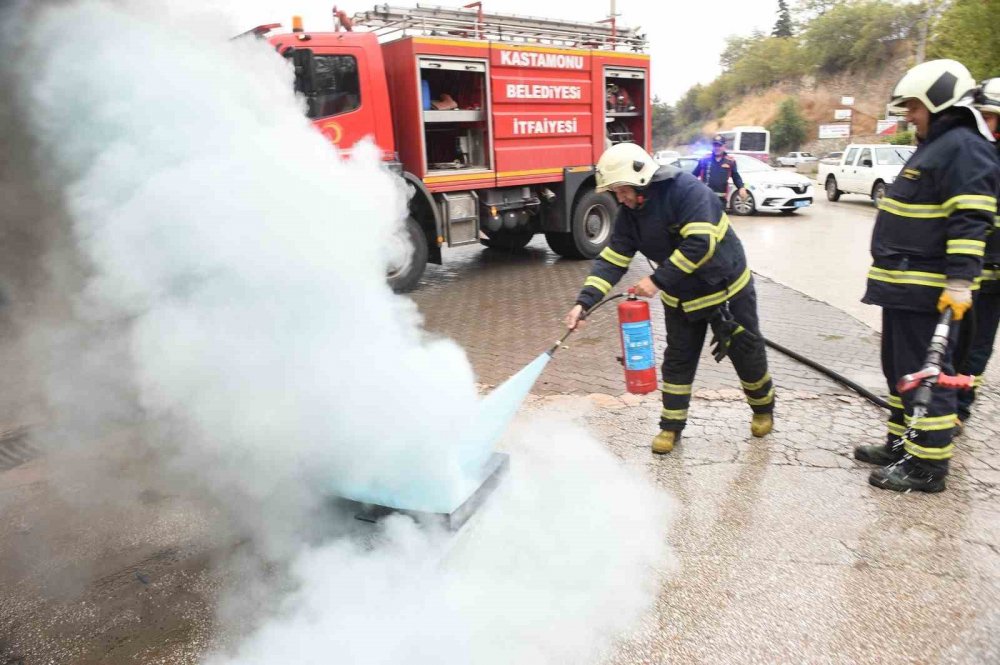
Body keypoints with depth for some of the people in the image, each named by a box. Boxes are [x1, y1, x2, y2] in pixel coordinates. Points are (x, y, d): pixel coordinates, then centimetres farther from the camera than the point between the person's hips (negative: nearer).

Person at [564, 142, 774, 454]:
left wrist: (657, 281, -35)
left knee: (747, 353, 12)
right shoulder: (629, 213, -7)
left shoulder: (687, 190, -28)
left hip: (726, 289, -5)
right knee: (677, 361, 7)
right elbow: (611, 260, -11)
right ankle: (671, 426, 20)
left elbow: (700, 245, -36)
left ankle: (764, 408, 37)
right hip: (681, 298, 5)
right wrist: (584, 301, -23)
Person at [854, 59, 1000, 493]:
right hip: (904, 284, 11)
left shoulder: (963, 147, -13)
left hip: (927, 290, -11)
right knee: (899, 369, 17)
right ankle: (901, 444, 29)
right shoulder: (934, 145, 20)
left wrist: (959, 283, -25)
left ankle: (928, 465, 4)